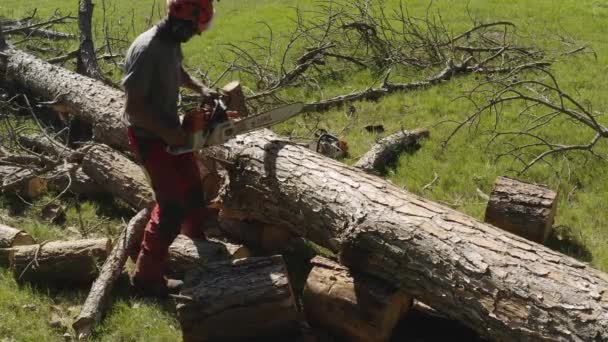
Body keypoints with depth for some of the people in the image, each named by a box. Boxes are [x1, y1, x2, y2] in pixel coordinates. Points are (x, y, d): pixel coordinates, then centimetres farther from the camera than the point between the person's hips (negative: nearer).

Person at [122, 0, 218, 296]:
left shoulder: (172, 43, -1)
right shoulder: (146, 50, -28)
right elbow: (134, 107, -27)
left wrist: (200, 88, 9)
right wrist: (168, 134, -23)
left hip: (170, 130, 9)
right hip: (149, 137, -9)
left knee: (192, 190, 21)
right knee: (173, 206, -7)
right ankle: (147, 276, 7)